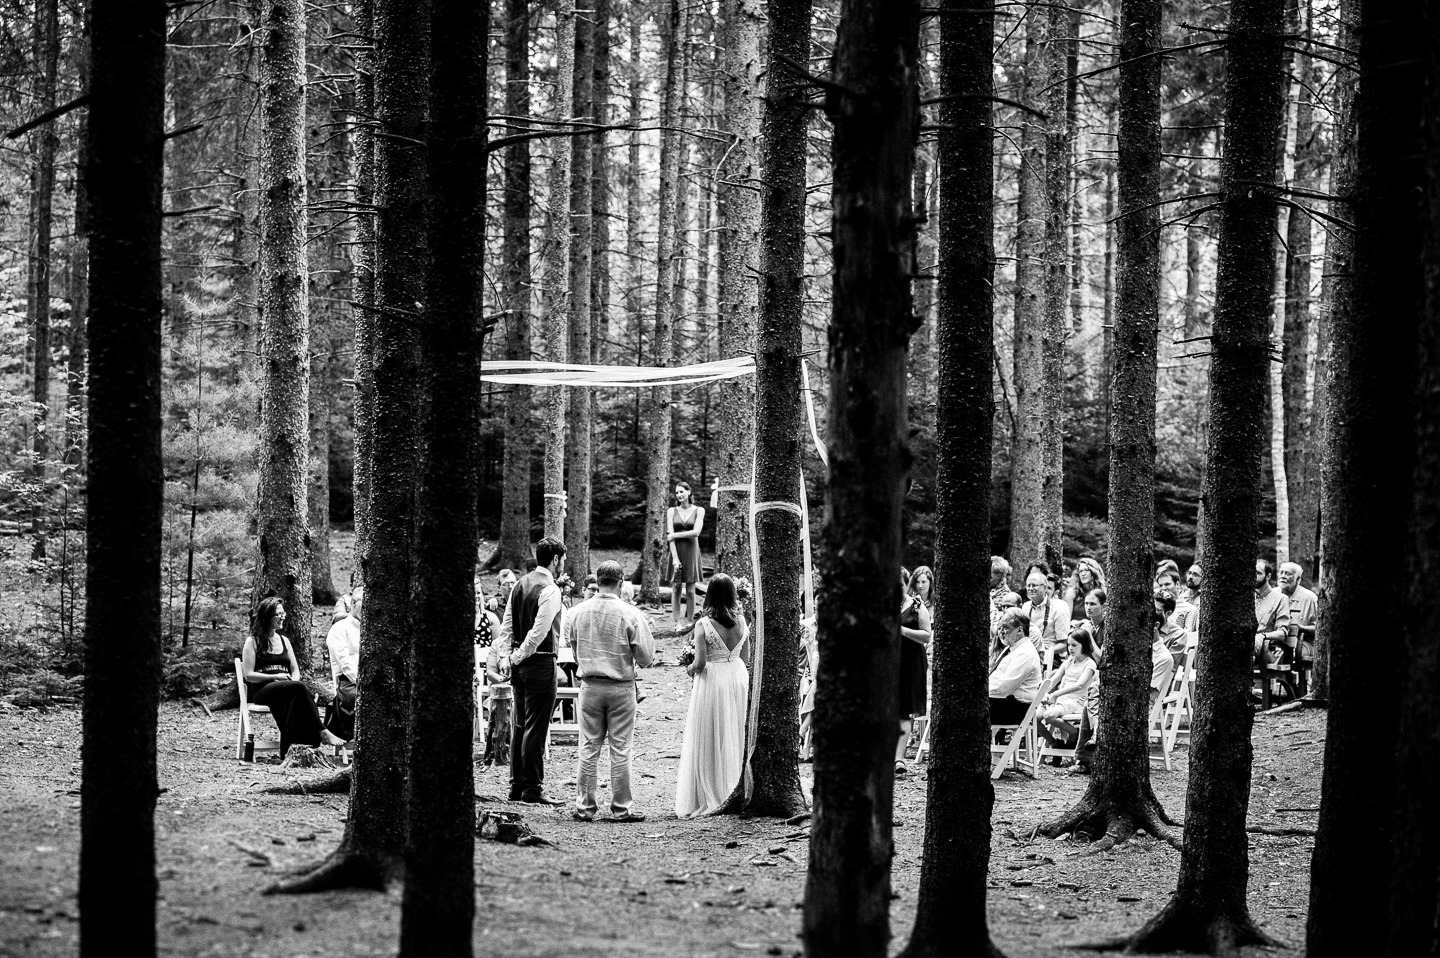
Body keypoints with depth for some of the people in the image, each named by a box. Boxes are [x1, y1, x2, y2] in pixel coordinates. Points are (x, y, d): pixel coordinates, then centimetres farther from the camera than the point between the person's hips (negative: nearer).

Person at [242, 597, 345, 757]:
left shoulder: (284, 641, 22)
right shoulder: (253, 642, 5)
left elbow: (295, 670, 19)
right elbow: (249, 675, -3)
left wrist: (293, 682, -5)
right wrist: (275, 676, -13)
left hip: (285, 690, 5)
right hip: (261, 691, -5)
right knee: (299, 687, -33)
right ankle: (322, 733, -36)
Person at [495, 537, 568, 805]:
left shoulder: (520, 585, 11)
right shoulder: (550, 590, -14)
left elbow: (506, 626, 10)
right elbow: (539, 632, -19)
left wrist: (507, 656, 7)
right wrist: (519, 657, -9)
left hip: (519, 664, 8)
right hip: (540, 662, -8)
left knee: (520, 725, 13)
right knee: (536, 728, -4)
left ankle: (517, 786, 18)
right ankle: (533, 788, -2)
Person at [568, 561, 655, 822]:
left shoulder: (578, 612, -1)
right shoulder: (630, 614, -12)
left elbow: (574, 650, 10)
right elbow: (645, 656, -8)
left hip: (590, 685, 3)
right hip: (621, 687, -3)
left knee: (588, 748, 8)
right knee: (620, 749, 3)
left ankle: (584, 806, 9)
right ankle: (621, 808, 7)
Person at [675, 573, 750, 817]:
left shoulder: (704, 625, -16)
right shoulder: (741, 621, -1)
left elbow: (700, 662, -18)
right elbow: (744, 654, 7)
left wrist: (691, 669, 4)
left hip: (712, 681, -5)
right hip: (737, 677, 5)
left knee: (708, 740, 5)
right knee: (735, 738, 14)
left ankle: (707, 798, 9)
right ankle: (734, 794, 20)